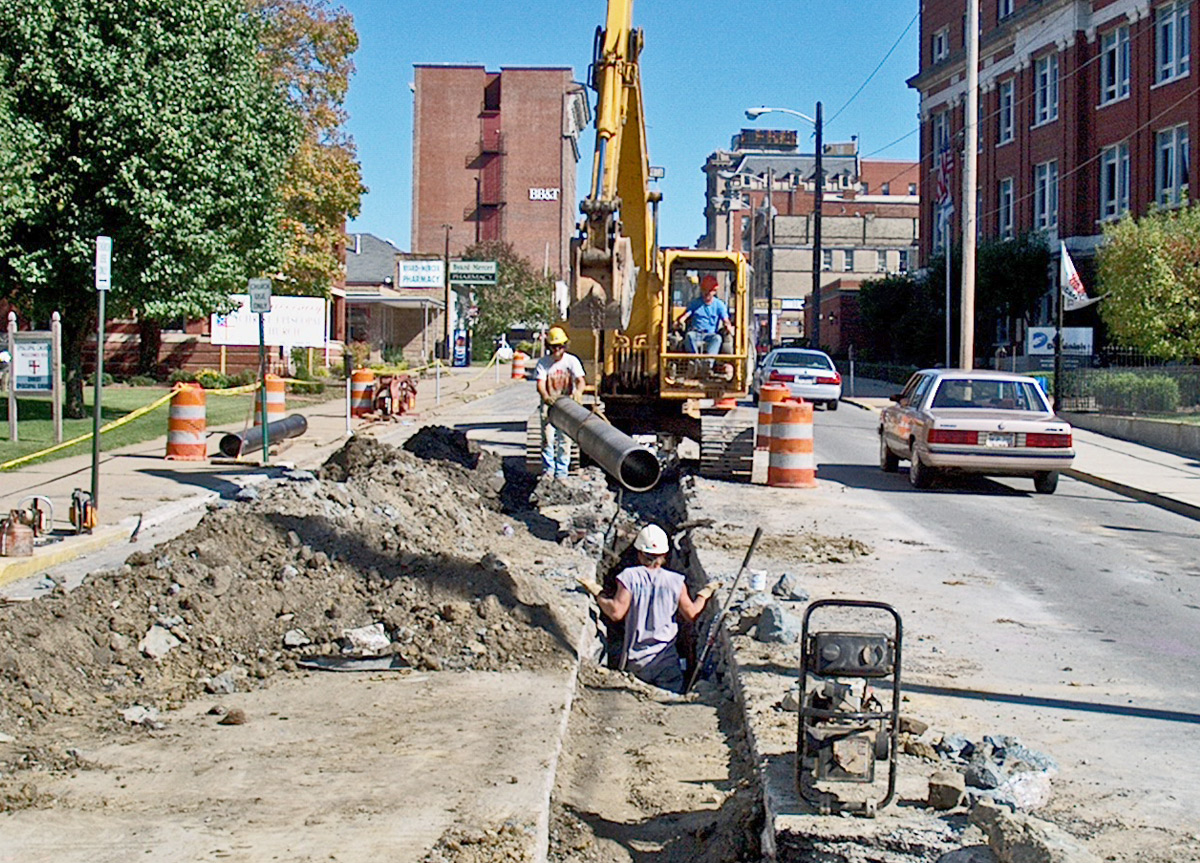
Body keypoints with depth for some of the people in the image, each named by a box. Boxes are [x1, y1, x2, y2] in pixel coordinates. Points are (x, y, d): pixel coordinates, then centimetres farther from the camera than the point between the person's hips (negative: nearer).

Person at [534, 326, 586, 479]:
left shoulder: (572, 361, -2)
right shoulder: (543, 363, -2)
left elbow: (580, 380, -13)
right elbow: (540, 384, -12)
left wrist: (578, 392, -37)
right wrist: (545, 396, -35)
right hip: (548, 405, 0)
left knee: (564, 440, 1)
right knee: (547, 439, -5)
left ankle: (562, 473, 9)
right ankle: (547, 470, 6)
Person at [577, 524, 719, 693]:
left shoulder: (629, 577, -6)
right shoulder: (675, 581, 0)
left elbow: (616, 613, -10)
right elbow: (691, 614, 9)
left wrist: (597, 593, 4)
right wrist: (703, 595, 26)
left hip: (636, 658, -1)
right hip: (666, 657, 1)